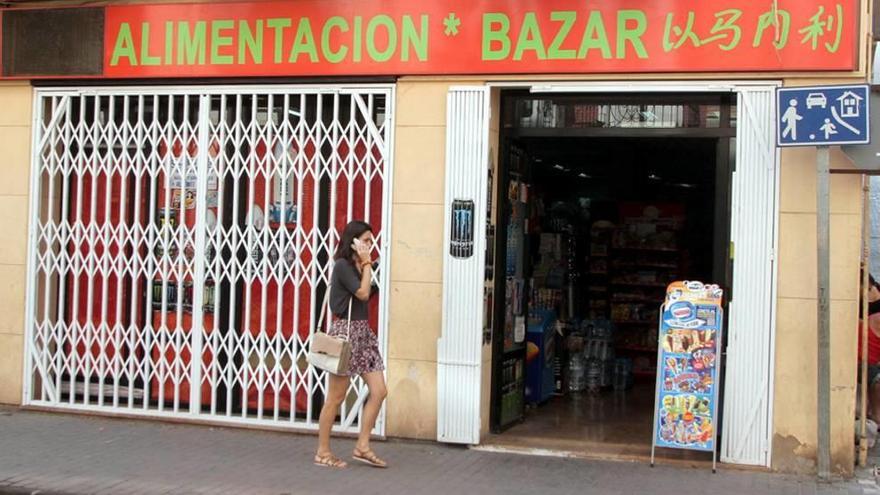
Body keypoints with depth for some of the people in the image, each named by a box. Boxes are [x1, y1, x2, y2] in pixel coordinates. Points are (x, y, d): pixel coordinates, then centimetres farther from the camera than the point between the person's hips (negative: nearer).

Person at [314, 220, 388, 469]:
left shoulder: (357, 266, 16)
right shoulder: (343, 265, -10)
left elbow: (365, 295, 8)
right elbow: (363, 293, -17)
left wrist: (365, 264, 9)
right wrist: (367, 264, -10)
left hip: (363, 332, 9)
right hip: (346, 331, -9)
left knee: (379, 391, 2)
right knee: (336, 397, -1)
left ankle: (362, 446, 11)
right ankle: (323, 452, 10)